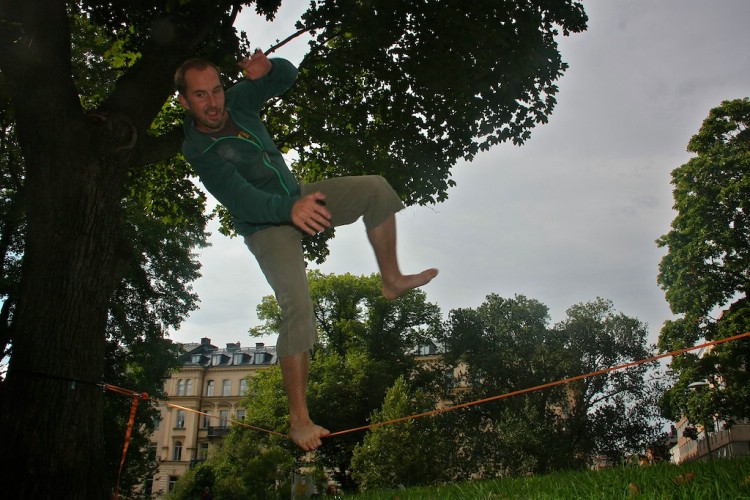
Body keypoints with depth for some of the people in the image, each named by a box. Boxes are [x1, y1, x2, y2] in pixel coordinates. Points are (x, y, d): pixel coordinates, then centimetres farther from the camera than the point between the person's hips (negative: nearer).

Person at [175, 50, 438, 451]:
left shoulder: (237, 101, -6)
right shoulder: (199, 151, -22)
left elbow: (288, 76, 2)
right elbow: (240, 200, -36)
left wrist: (267, 68, -23)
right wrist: (290, 209, -53)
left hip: (296, 197, 7)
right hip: (265, 224, -7)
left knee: (376, 188, -10)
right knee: (297, 308, -21)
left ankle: (391, 279, -1)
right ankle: (299, 417, -12)